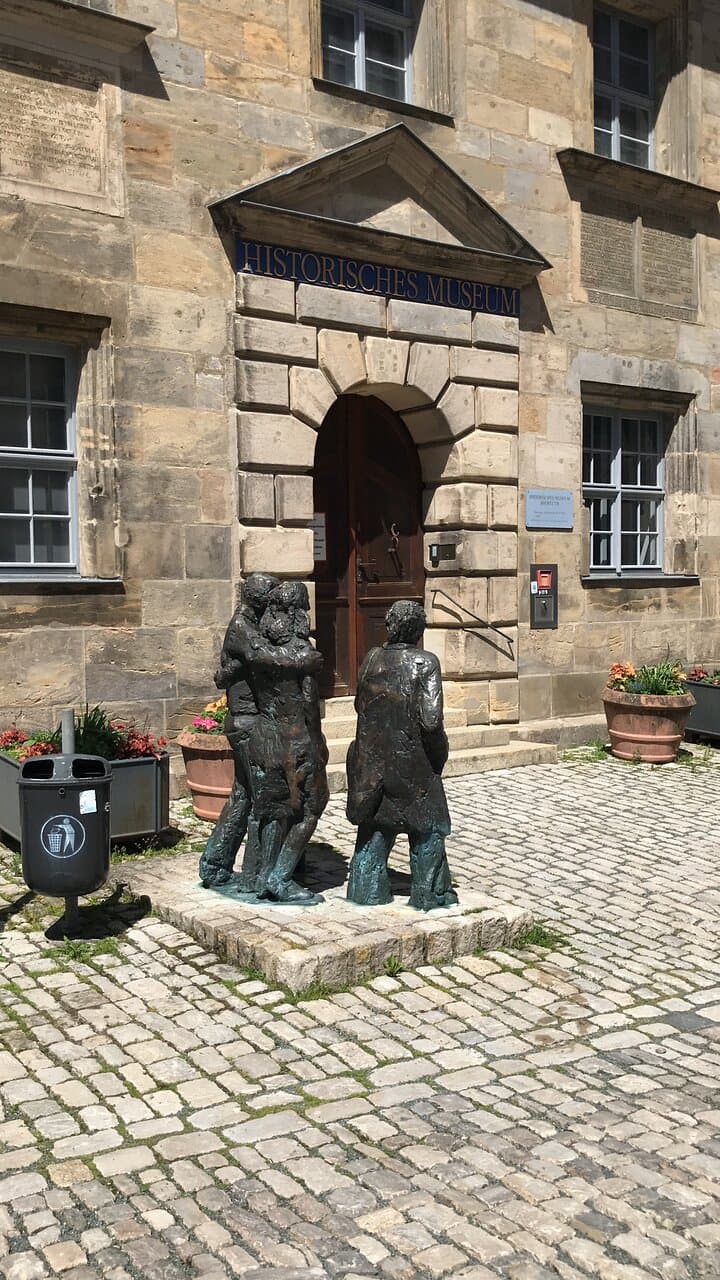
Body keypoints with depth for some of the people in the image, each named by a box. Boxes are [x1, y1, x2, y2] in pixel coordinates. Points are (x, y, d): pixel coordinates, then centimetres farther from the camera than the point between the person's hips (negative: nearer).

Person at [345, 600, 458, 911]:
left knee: (375, 822, 18)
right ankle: (429, 893, 19)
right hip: (412, 760, -4)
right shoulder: (425, 663, -16)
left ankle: (367, 889, 24)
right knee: (426, 826, 12)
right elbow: (431, 719, -21)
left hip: (371, 759, 4)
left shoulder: (372, 659, -2)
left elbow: (360, 705, 7)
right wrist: (438, 751, -3)